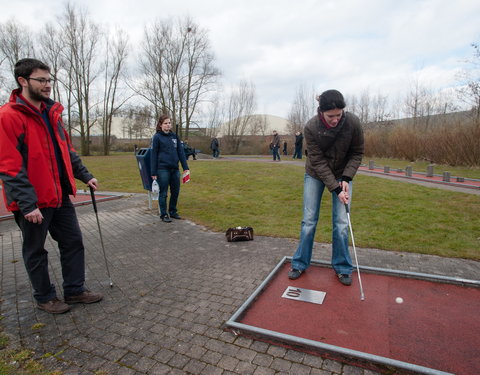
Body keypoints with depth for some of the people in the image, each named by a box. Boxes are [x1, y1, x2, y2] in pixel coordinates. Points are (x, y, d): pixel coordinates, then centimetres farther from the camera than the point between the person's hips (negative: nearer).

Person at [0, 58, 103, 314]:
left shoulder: (52, 113, 10)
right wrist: (27, 203, -22)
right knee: (36, 251, 11)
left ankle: (75, 290, 28)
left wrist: (85, 176, 10)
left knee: (73, 242, 12)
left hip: (60, 196, 7)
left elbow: (67, 151, 17)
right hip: (33, 202, -7)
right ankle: (44, 297, 29)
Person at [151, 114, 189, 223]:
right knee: (163, 193, 4)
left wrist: (185, 167, 4)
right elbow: (154, 155, -3)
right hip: (163, 169, -5)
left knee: (175, 192, 12)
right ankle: (164, 215, 17)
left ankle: (172, 212, 29)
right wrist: (153, 173, -5)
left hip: (175, 169, 5)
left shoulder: (174, 136, 11)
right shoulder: (157, 137, -2)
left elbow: (181, 152, 11)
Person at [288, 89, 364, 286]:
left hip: (342, 175, 1)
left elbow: (357, 153, -8)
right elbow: (318, 161, -22)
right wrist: (335, 189, -26)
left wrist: (346, 178, -19)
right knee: (309, 220, 1)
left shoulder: (353, 122, -21)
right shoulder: (311, 128, -25)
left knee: (341, 222, -3)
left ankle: (342, 267, 16)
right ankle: (300, 263, 17)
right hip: (315, 174, -1)